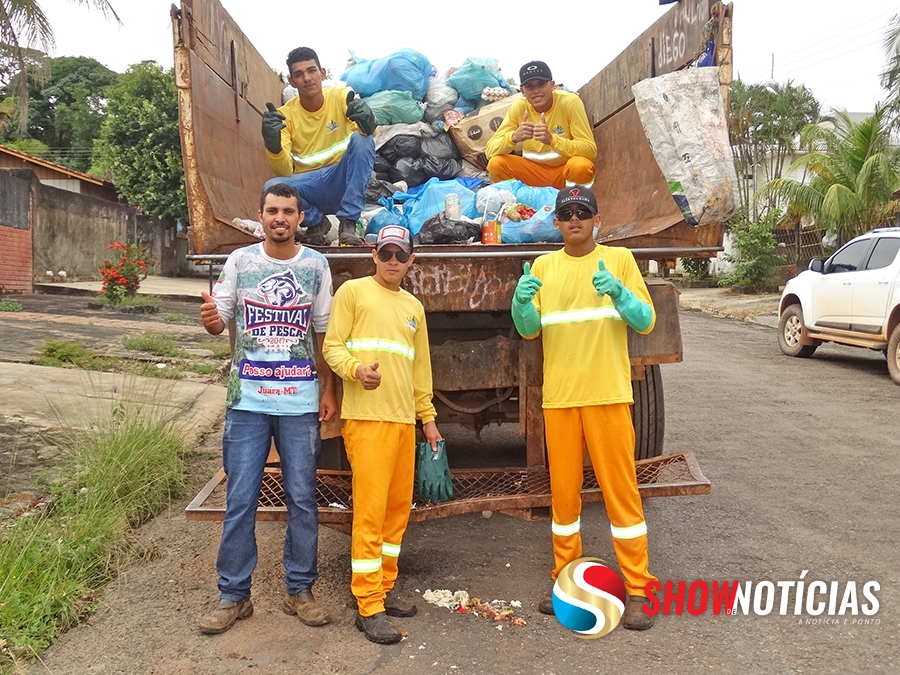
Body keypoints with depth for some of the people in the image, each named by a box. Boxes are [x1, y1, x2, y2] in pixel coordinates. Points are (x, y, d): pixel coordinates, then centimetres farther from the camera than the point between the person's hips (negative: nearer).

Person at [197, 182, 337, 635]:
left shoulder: (316, 265, 4)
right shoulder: (240, 261, 4)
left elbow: (323, 333, 8)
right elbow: (220, 322, 6)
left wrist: (329, 390, 3)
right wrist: (210, 319, -19)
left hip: (300, 400, 0)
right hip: (248, 398, 0)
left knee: (302, 498, 6)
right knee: (240, 499, 3)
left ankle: (300, 590, 20)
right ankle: (233, 595, 17)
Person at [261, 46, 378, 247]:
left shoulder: (340, 96, -5)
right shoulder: (285, 115, -5)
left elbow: (367, 132, -23)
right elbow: (285, 171, -13)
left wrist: (367, 120, -47)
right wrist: (273, 145, -34)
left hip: (342, 182, 0)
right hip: (308, 186, 0)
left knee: (361, 139, -27)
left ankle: (348, 223, -23)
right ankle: (317, 222, 1)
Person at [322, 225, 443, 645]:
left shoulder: (414, 307, 20)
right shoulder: (353, 291, 2)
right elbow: (332, 347, -5)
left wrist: (427, 417, 19)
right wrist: (357, 370, -25)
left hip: (404, 420, 6)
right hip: (366, 417, -6)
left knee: (399, 507, 10)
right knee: (370, 510, -7)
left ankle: (384, 588, 24)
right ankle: (368, 607, 1)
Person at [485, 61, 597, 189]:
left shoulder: (570, 102, -19)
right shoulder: (519, 107, -10)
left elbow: (590, 150, -24)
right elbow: (490, 150, -15)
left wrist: (551, 139, -39)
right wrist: (513, 137, -37)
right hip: (534, 171, 3)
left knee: (581, 166, -35)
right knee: (496, 163, -21)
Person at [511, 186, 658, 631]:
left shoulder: (619, 259, 3)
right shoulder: (543, 266, 10)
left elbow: (646, 322, -1)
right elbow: (529, 331, 5)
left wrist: (618, 292, -20)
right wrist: (521, 302, -16)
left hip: (608, 394, -2)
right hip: (558, 396, 3)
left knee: (621, 489, 1)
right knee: (563, 489, 10)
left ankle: (636, 590, 11)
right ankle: (564, 578, 26)